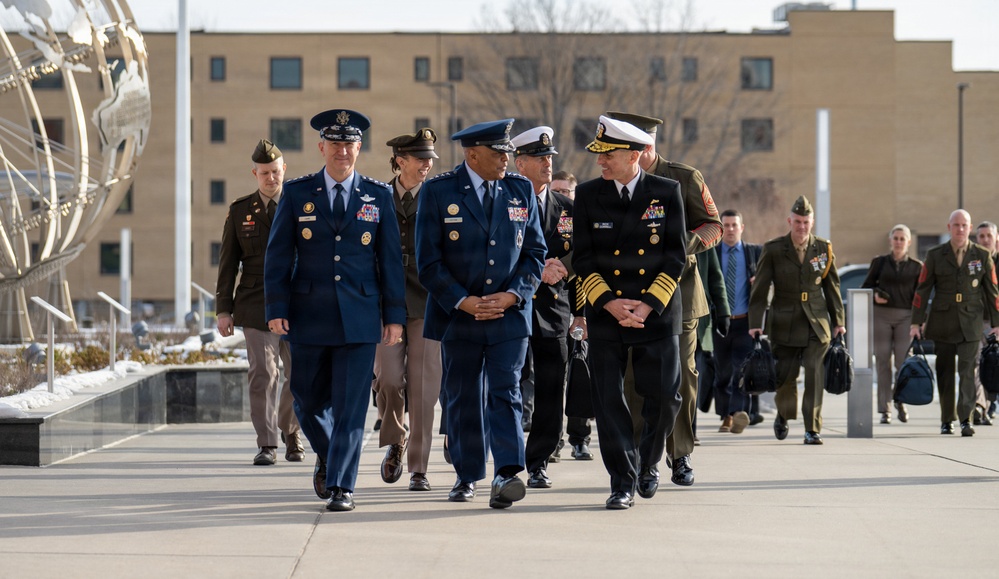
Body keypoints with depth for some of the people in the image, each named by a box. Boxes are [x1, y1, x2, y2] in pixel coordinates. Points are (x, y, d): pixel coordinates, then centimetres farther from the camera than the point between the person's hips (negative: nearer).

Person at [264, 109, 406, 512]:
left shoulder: (379, 196, 6)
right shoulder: (296, 194, 4)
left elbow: (391, 259, 6)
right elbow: (278, 255, 3)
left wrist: (395, 315, 1)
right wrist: (276, 309, -6)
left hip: (359, 319, -1)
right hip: (308, 316, 1)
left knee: (351, 405, -5)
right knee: (308, 402, 9)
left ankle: (341, 486, 0)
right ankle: (326, 456, 36)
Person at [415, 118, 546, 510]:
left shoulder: (521, 190, 6)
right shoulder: (438, 192, -2)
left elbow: (535, 252, 7)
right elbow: (428, 260, -4)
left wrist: (512, 294, -8)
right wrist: (463, 301, -13)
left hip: (509, 313, 1)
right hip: (458, 314, -1)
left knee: (505, 393, -10)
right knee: (464, 399, 8)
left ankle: (507, 476, -19)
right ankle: (467, 476, 21)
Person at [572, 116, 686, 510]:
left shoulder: (667, 192, -1)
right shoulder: (588, 195, 2)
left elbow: (677, 256, -2)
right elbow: (582, 258, 2)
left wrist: (648, 305, -11)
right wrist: (609, 303, -11)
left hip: (657, 312, -1)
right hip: (605, 313, 1)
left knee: (664, 396, 0)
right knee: (608, 398, -4)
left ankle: (648, 462, 26)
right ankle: (623, 481, 5)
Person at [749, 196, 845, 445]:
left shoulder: (824, 249, 4)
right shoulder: (773, 250, -2)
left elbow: (832, 287, 11)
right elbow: (760, 289, -1)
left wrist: (838, 321, 9)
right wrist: (755, 323, -7)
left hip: (816, 322, 1)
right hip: (784, 322, -1)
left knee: (814, 373, -11)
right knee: (785, 375, 3)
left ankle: (813, 429, -7)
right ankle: (783, 415, 33)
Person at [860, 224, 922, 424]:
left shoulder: (916, 266, 9)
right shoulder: (879, 262, 9)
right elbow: (866, 286, 14)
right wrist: (874, 294, -8)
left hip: (905, 317, 0)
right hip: (881, 315, 0)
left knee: (904, 362, -8)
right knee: (883, 363, -1)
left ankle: (900, 400, 16)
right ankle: (885, 409, 4)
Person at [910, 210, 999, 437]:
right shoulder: (935, 255, 4)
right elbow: (922, 290, 4)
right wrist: (916, 323, 0)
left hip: (970, 324, -1)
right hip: (942, 323, 1)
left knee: (967, 371, -11)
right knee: (945, 373, 6)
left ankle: (966, 420, -12)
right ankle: (947, 420, 16)